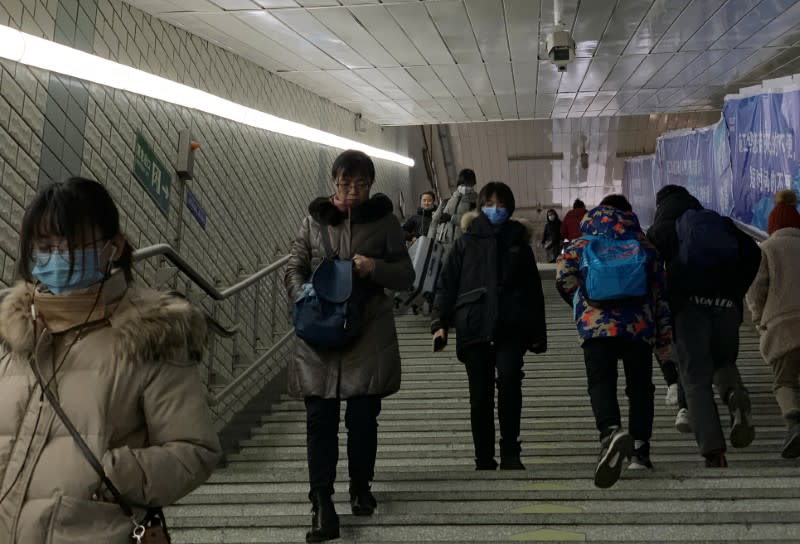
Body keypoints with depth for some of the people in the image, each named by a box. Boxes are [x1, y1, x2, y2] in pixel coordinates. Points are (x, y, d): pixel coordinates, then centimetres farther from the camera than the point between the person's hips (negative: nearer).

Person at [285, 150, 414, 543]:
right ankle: (322, 507, -2)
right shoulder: (314, 220, 6)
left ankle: (360, 487, 31)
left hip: (369, 334, 0)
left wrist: (376, 268, -16)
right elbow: (294, 270, 8)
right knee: (320, 419, -4)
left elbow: (406, 276, 5)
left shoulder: (384, 220, 4)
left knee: (363, 417, 8)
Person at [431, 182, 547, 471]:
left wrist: (538, 332, 13)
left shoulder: (518, 241, 14)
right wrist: (439, 322, -6)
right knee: (480, 397, 1)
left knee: (509, 377, -22)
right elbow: (447, 284, 6)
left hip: (512, 328, 0)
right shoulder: (466, 242, 10)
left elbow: (534, 290, 16)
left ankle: (510, 452, -10)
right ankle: (484, 461, 13)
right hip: (474, 328, 0)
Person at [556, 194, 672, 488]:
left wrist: (582, 304, 14)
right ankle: (640, 450, 12)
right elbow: (659, 291, 11)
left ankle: (611, 431, -34)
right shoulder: (645, 246, 13)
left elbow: (563, 277, -4)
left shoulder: (581, 244, 9)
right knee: (640, 387, 12)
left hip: (597, 327, -2)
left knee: (600, 383, -6)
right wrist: (664, 336, 15)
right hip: (640, 327, 2)